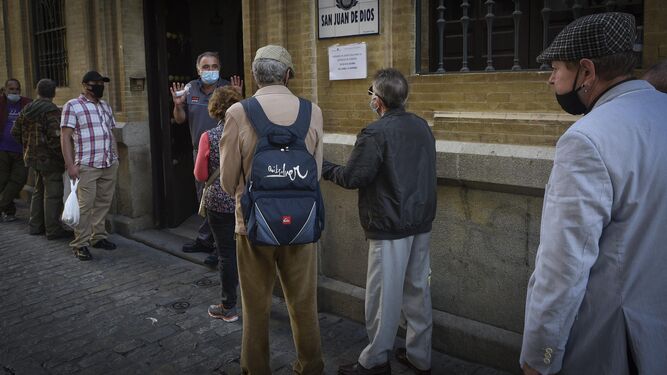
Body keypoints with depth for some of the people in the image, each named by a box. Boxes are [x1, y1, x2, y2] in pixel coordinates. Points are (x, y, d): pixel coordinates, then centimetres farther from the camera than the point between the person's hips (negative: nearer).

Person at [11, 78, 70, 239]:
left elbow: (15, 132, 13)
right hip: (50, 158, -8)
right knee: (52, 194, -2)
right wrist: (63, 156, -15)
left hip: (33, 157, 8)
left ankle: (35, 225, 26)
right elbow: (55, 137, -26)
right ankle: (53, 230, 2)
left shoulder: (27, 110, 8)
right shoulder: (51, 111, -17)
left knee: (39, 191, 20)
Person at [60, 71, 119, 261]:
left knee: (103, 202, 8)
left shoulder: (105, 106, 17)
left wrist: (114, 156, 16)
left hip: (109, 164, 6)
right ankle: (80, 244, 3)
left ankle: (98, 237, 21)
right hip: (86, 165, -6)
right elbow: (65, 137, -6)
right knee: (85, 205, -5)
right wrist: (70, 164, -13)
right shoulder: (72, 106, -2)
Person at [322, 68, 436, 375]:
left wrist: (325, 168, 1)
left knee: (384, 294, 3)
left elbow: (351, 178, -15)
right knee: (418, 289, 15)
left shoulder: (375, 134, -17)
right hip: (422, 222, 8)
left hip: (390, 227, -8)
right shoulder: (422, 126, 7)